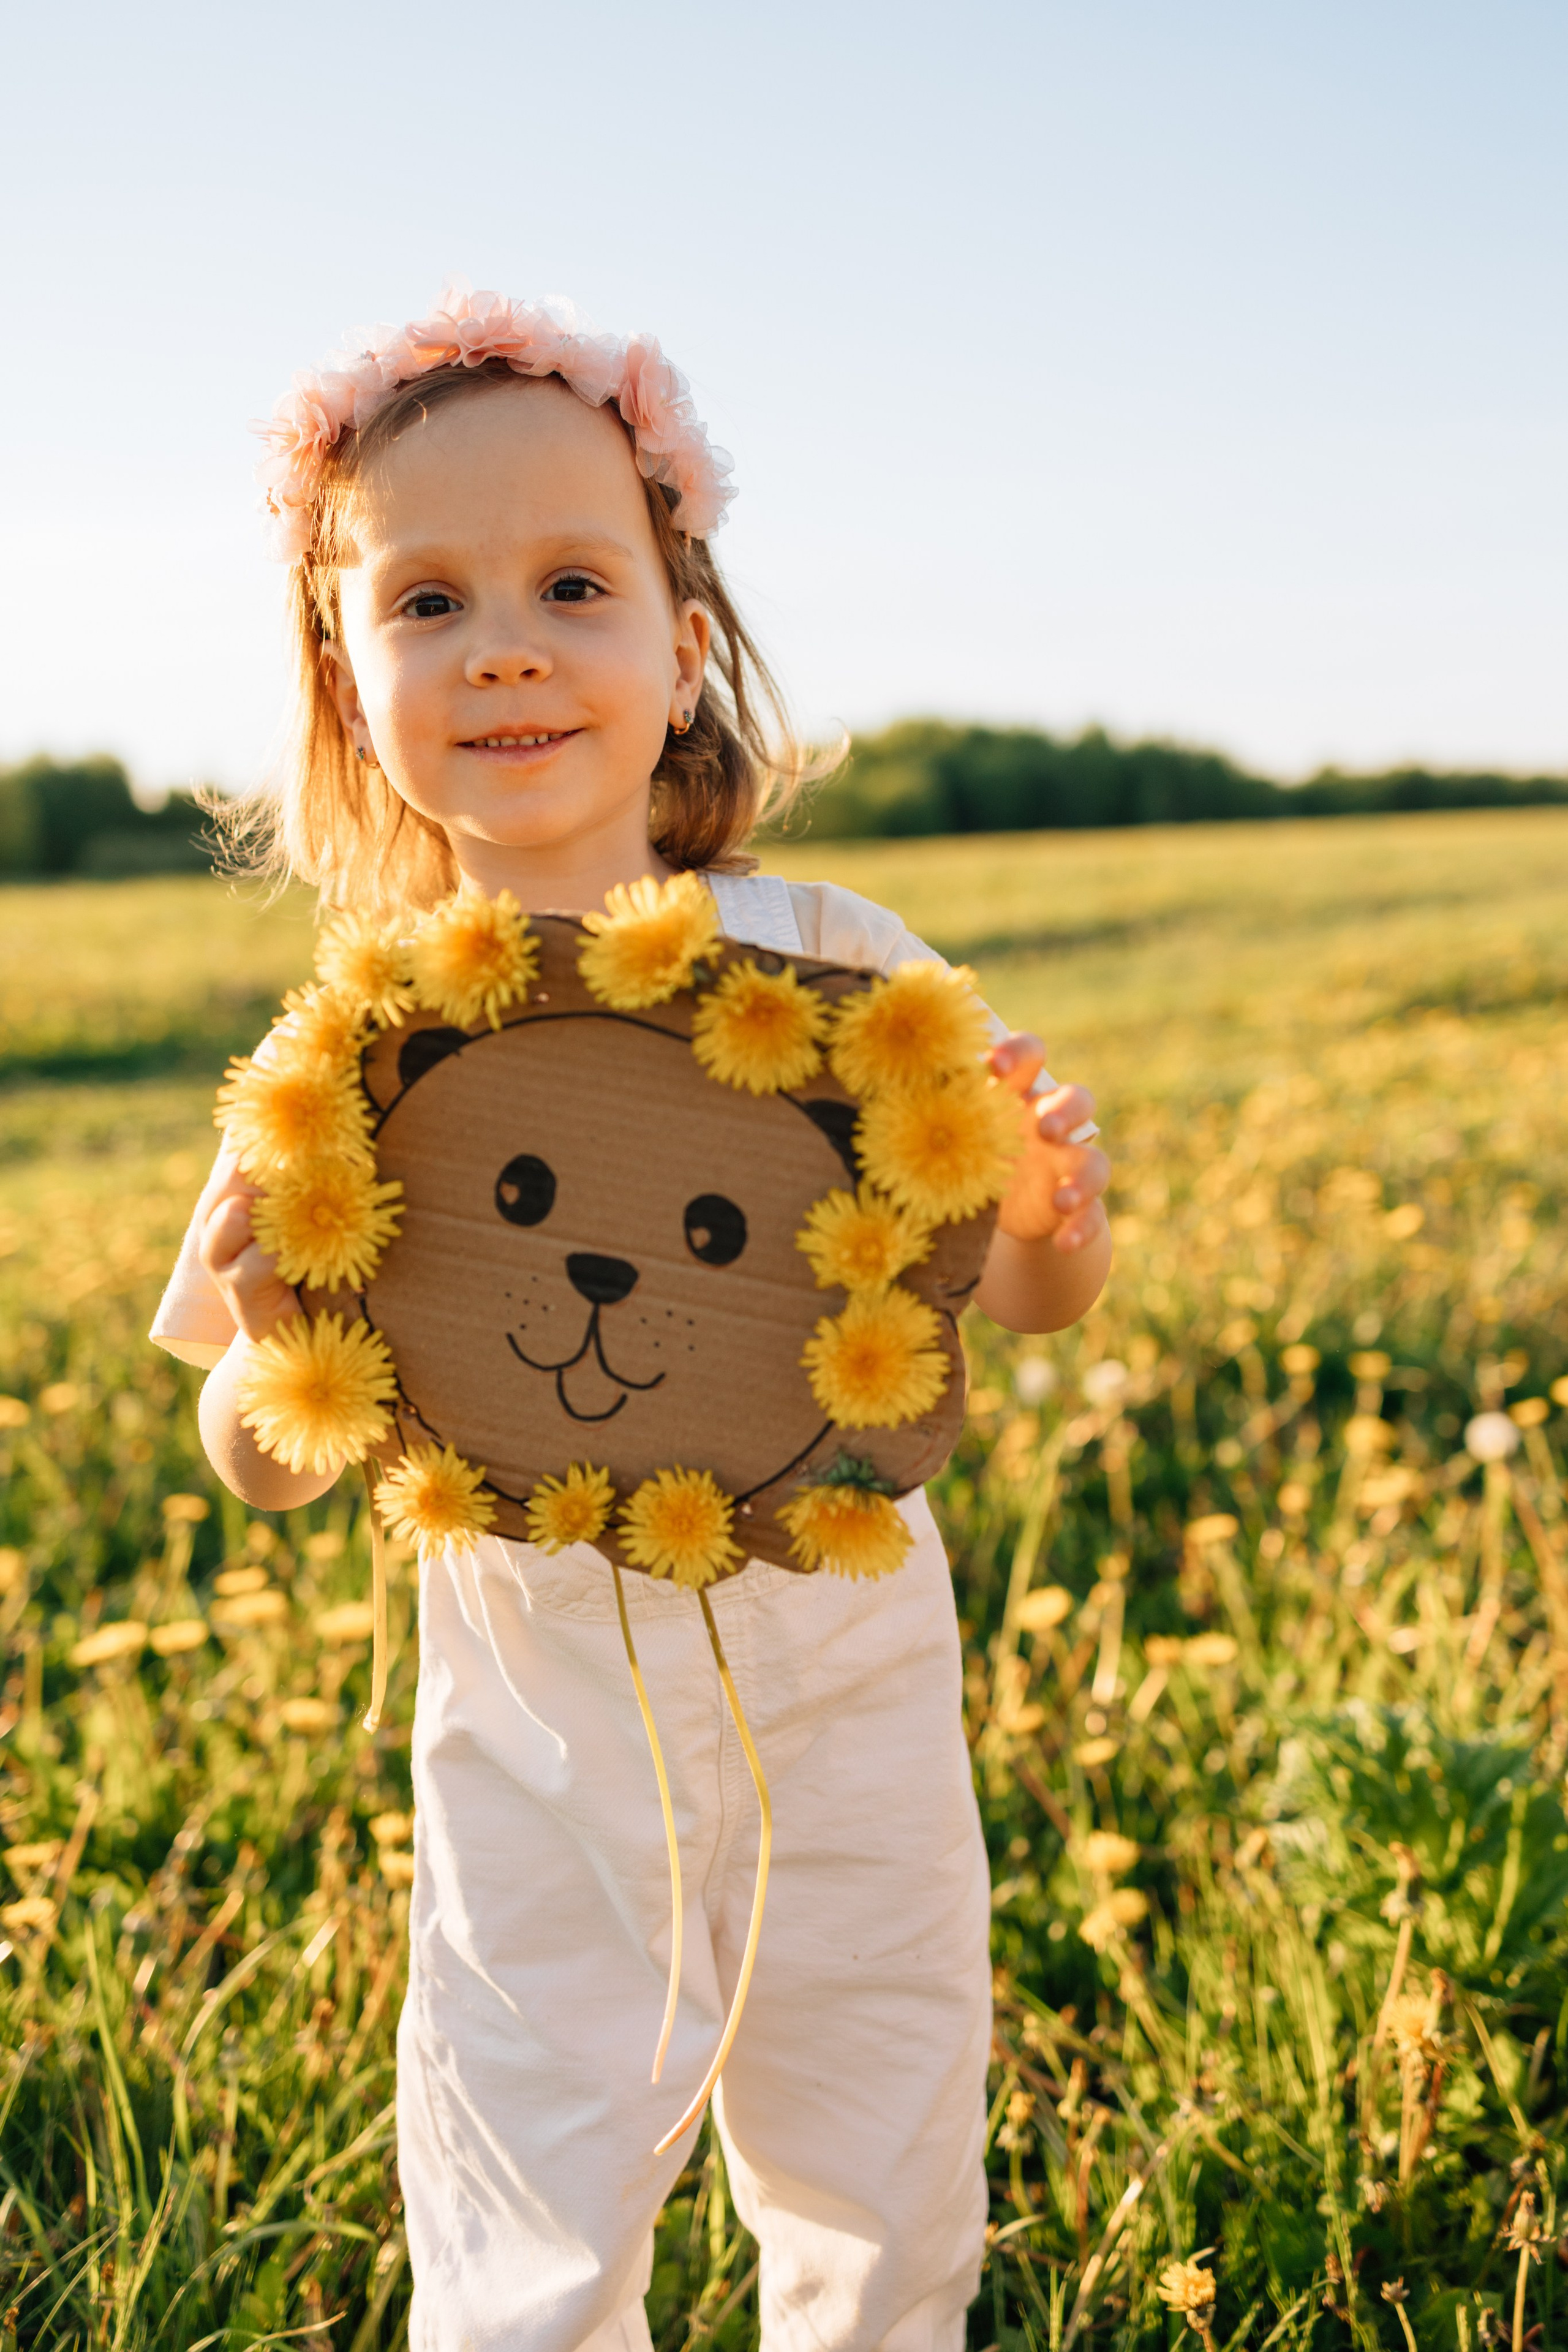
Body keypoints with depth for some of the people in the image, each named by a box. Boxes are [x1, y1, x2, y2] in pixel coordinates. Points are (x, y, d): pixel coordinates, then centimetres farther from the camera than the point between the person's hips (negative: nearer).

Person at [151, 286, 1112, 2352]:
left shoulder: (830, 961, -11)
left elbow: (1016, 1300, -2)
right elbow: (272, 1473, -2)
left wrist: (1055, 1216, -24)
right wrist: (269, 1344, -24)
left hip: (847, 1705, 1)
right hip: (541, 1755, 0)